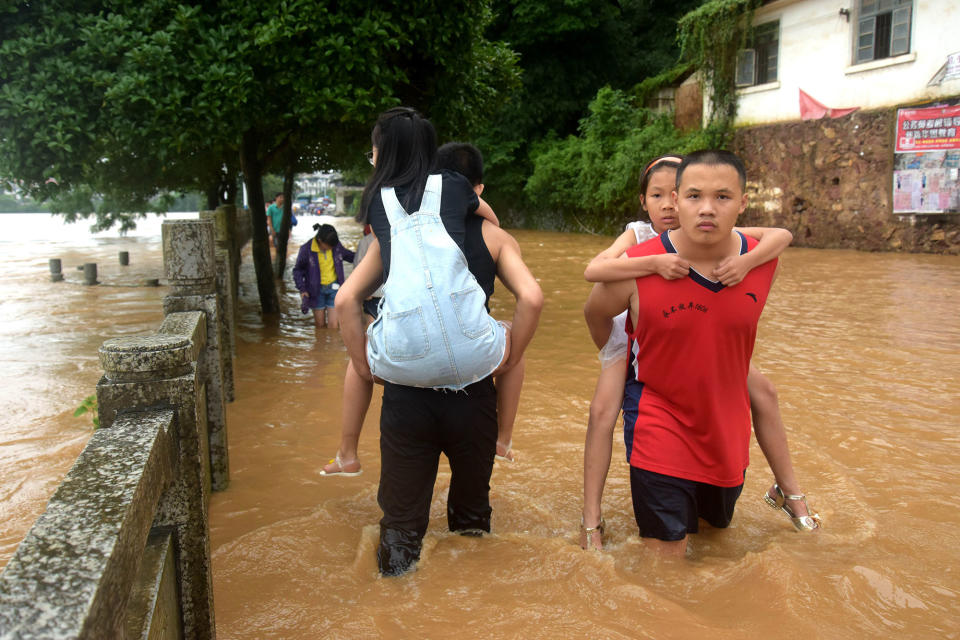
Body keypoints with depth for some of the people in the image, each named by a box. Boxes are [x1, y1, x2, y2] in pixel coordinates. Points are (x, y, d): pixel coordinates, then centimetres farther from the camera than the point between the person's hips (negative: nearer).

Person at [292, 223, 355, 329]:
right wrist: (302, 289, -9)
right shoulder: (307, 249, -14)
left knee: (334, 325, -3)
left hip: (334, 288, 1)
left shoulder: (336, 245, -7)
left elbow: (348, 255, 15)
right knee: (320, 325, 9)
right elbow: (297, 270, -2)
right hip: (317, 290, -1)